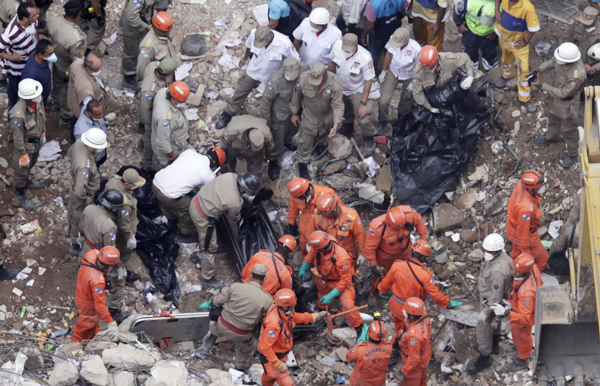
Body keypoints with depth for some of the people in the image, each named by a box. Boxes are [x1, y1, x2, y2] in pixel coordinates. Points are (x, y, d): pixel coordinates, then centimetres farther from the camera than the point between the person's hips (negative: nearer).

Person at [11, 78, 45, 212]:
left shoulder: (38, 100, -21)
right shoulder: (18, 114, -41)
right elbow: (18, 137, -28)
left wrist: (43, 132, 17)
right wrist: (23, 154, -18)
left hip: (37, 140, 7)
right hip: (26, 144, -7)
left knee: (31, 163, 32)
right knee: (22, 169, 17)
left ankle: (26, 182, 60)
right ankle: (19, 193, 42)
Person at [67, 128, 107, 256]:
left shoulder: (79, 142, -22)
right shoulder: (85, 166, -47)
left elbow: (70, 153, 3)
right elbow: (79, 190, -43)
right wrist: (86, 197, -22)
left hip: (74, 182, 8)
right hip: (82, 194, -8)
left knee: (73, 209, 35)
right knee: (80, 219, 17)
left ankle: (71, 230, 63)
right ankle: (76, 245, 40)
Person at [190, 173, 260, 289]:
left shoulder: (230, 176, -15)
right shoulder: (235, 203, -30)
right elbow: (235, 218, -5)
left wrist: (245, 198, 7)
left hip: (196, 201, 7)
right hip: (202, 217, -7)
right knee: (210, 248, 10)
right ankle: (208, 280, 23)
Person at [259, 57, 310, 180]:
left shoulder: (304, 70, -26)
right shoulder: (276, 81, -38)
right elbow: (266, 99, -22)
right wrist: (266, 119, -12)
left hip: (296, 111, 5)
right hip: (280, 114, -5)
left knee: (293, 129, 31)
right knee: (277, 139, 8)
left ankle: (287, 142, 64)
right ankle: (274, 162, 31)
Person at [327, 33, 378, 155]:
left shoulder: (365, 58, -35)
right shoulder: (337, 46, -24)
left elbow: (368, 81, -24)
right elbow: (332, 63, -2)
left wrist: (363, 103, -21)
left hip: (357, 91, -4)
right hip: (340, 88, 4)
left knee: (363, 118, -10)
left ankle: (369, 140, 19)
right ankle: (348, 129, 56)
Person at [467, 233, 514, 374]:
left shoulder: (498, 270, -42)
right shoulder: (499, 255, -12)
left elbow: (496, 294, -32)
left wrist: (488, 312, -21)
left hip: (491, 302, -9)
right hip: (488, 297, 9)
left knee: (483, 328, 9)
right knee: (494, 323, 31)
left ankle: (484, 359, 28)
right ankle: (494, 345, 55)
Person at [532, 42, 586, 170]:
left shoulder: (577, 75, -45)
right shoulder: (564, 58, -24)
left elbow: (563, 93, -33)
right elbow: (553, 62, 1)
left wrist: (543, 85, -31)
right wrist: (540, 69, -17)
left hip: (567, 104, -8)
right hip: (556, 98, 8)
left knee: (568, 130, 14)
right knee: (553, 116, 34)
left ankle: (572, 154, 39)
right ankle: (552, 137, 65)